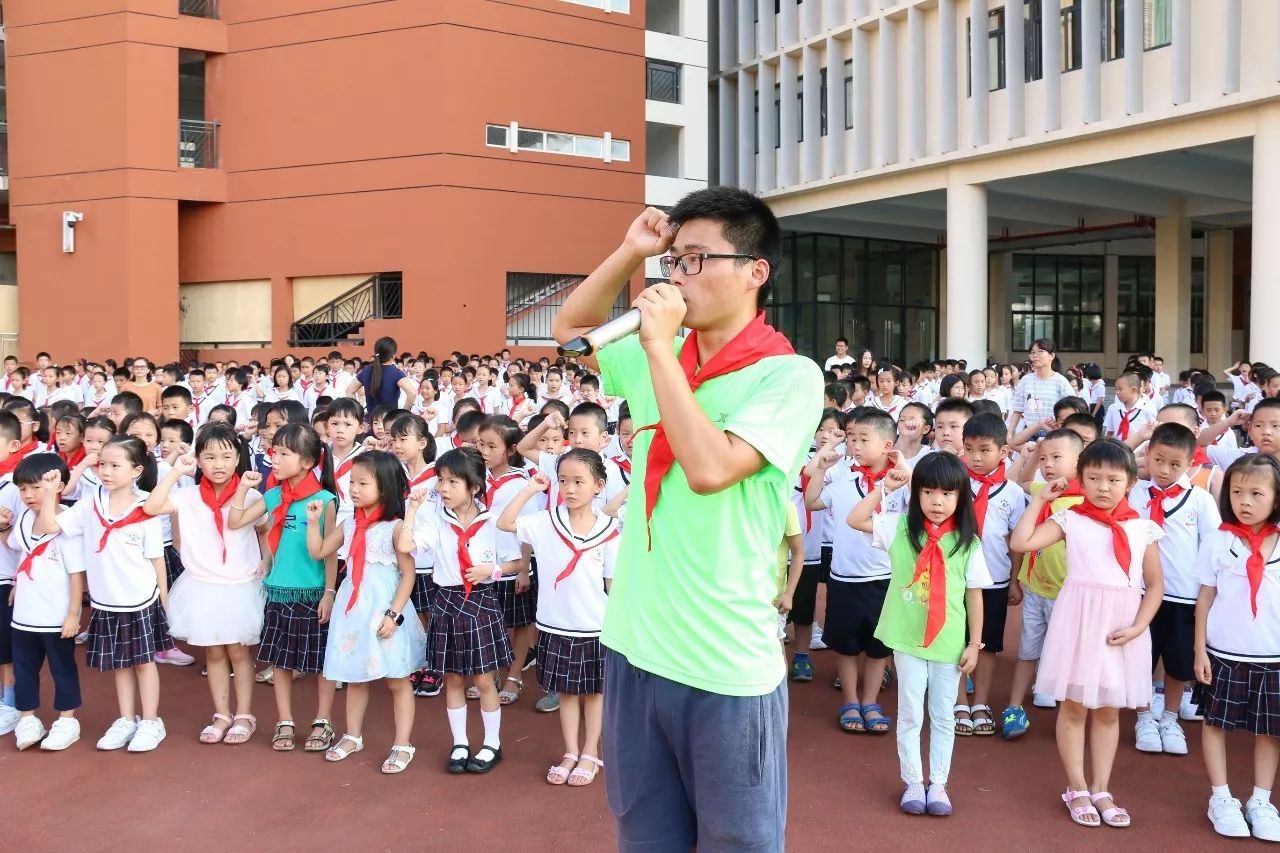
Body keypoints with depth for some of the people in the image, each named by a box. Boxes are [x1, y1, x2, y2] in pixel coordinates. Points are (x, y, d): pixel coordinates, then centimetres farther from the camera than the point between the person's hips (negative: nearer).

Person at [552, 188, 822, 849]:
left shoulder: (789, 377, -14)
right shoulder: (655, 359, 5)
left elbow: (708, 468, -26)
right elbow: (570, 330, 20)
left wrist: (659, 346, -19)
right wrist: (629, 253, 4)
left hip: (727, 668, -6)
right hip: (635, 647, 6)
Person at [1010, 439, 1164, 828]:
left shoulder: (1143, 528, 2)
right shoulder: (1070, 519, -3)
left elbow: (1155, 584, 6)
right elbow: (1021, 542, -12)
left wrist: (1138, 627, -6)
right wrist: (1039, 499, -8)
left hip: (1122, 627, 2)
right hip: (1079, 621, -2)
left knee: (1109, 710, 13)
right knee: (1073, 706, 7)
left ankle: (1101, 790, 25)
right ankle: (1077, 789, 20)